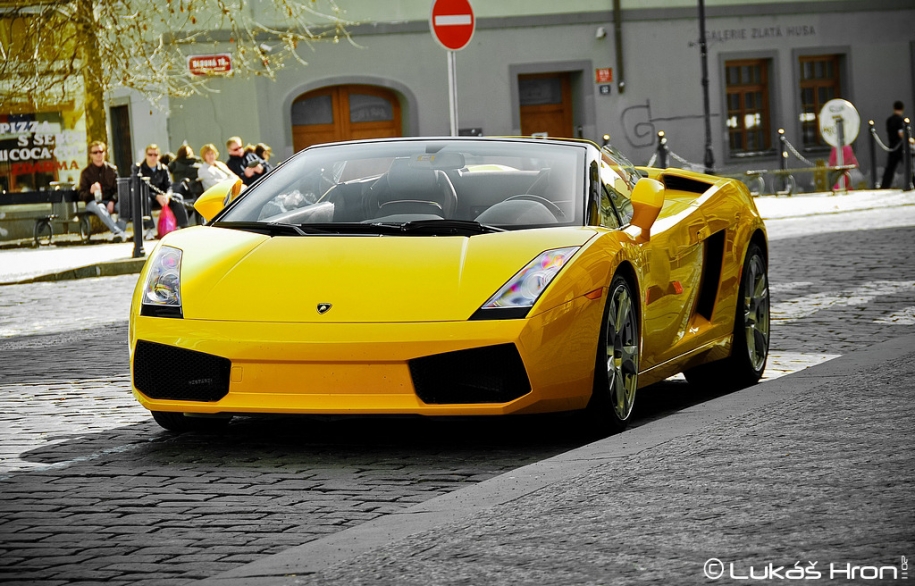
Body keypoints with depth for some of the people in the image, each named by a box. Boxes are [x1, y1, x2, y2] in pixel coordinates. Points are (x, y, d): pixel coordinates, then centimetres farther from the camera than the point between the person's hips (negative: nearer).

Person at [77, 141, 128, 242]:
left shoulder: (112, 170, 14)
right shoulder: (86, 172, 9)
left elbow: (118, 189, 6)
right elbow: (81, 195, 4)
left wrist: (112, 201, -14)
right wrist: (90, 191, -20)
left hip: (111, 201, 2)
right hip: (93, 202, -2)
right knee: (100, 208, -40)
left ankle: (119, 231, -40)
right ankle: (119, 232, -53)